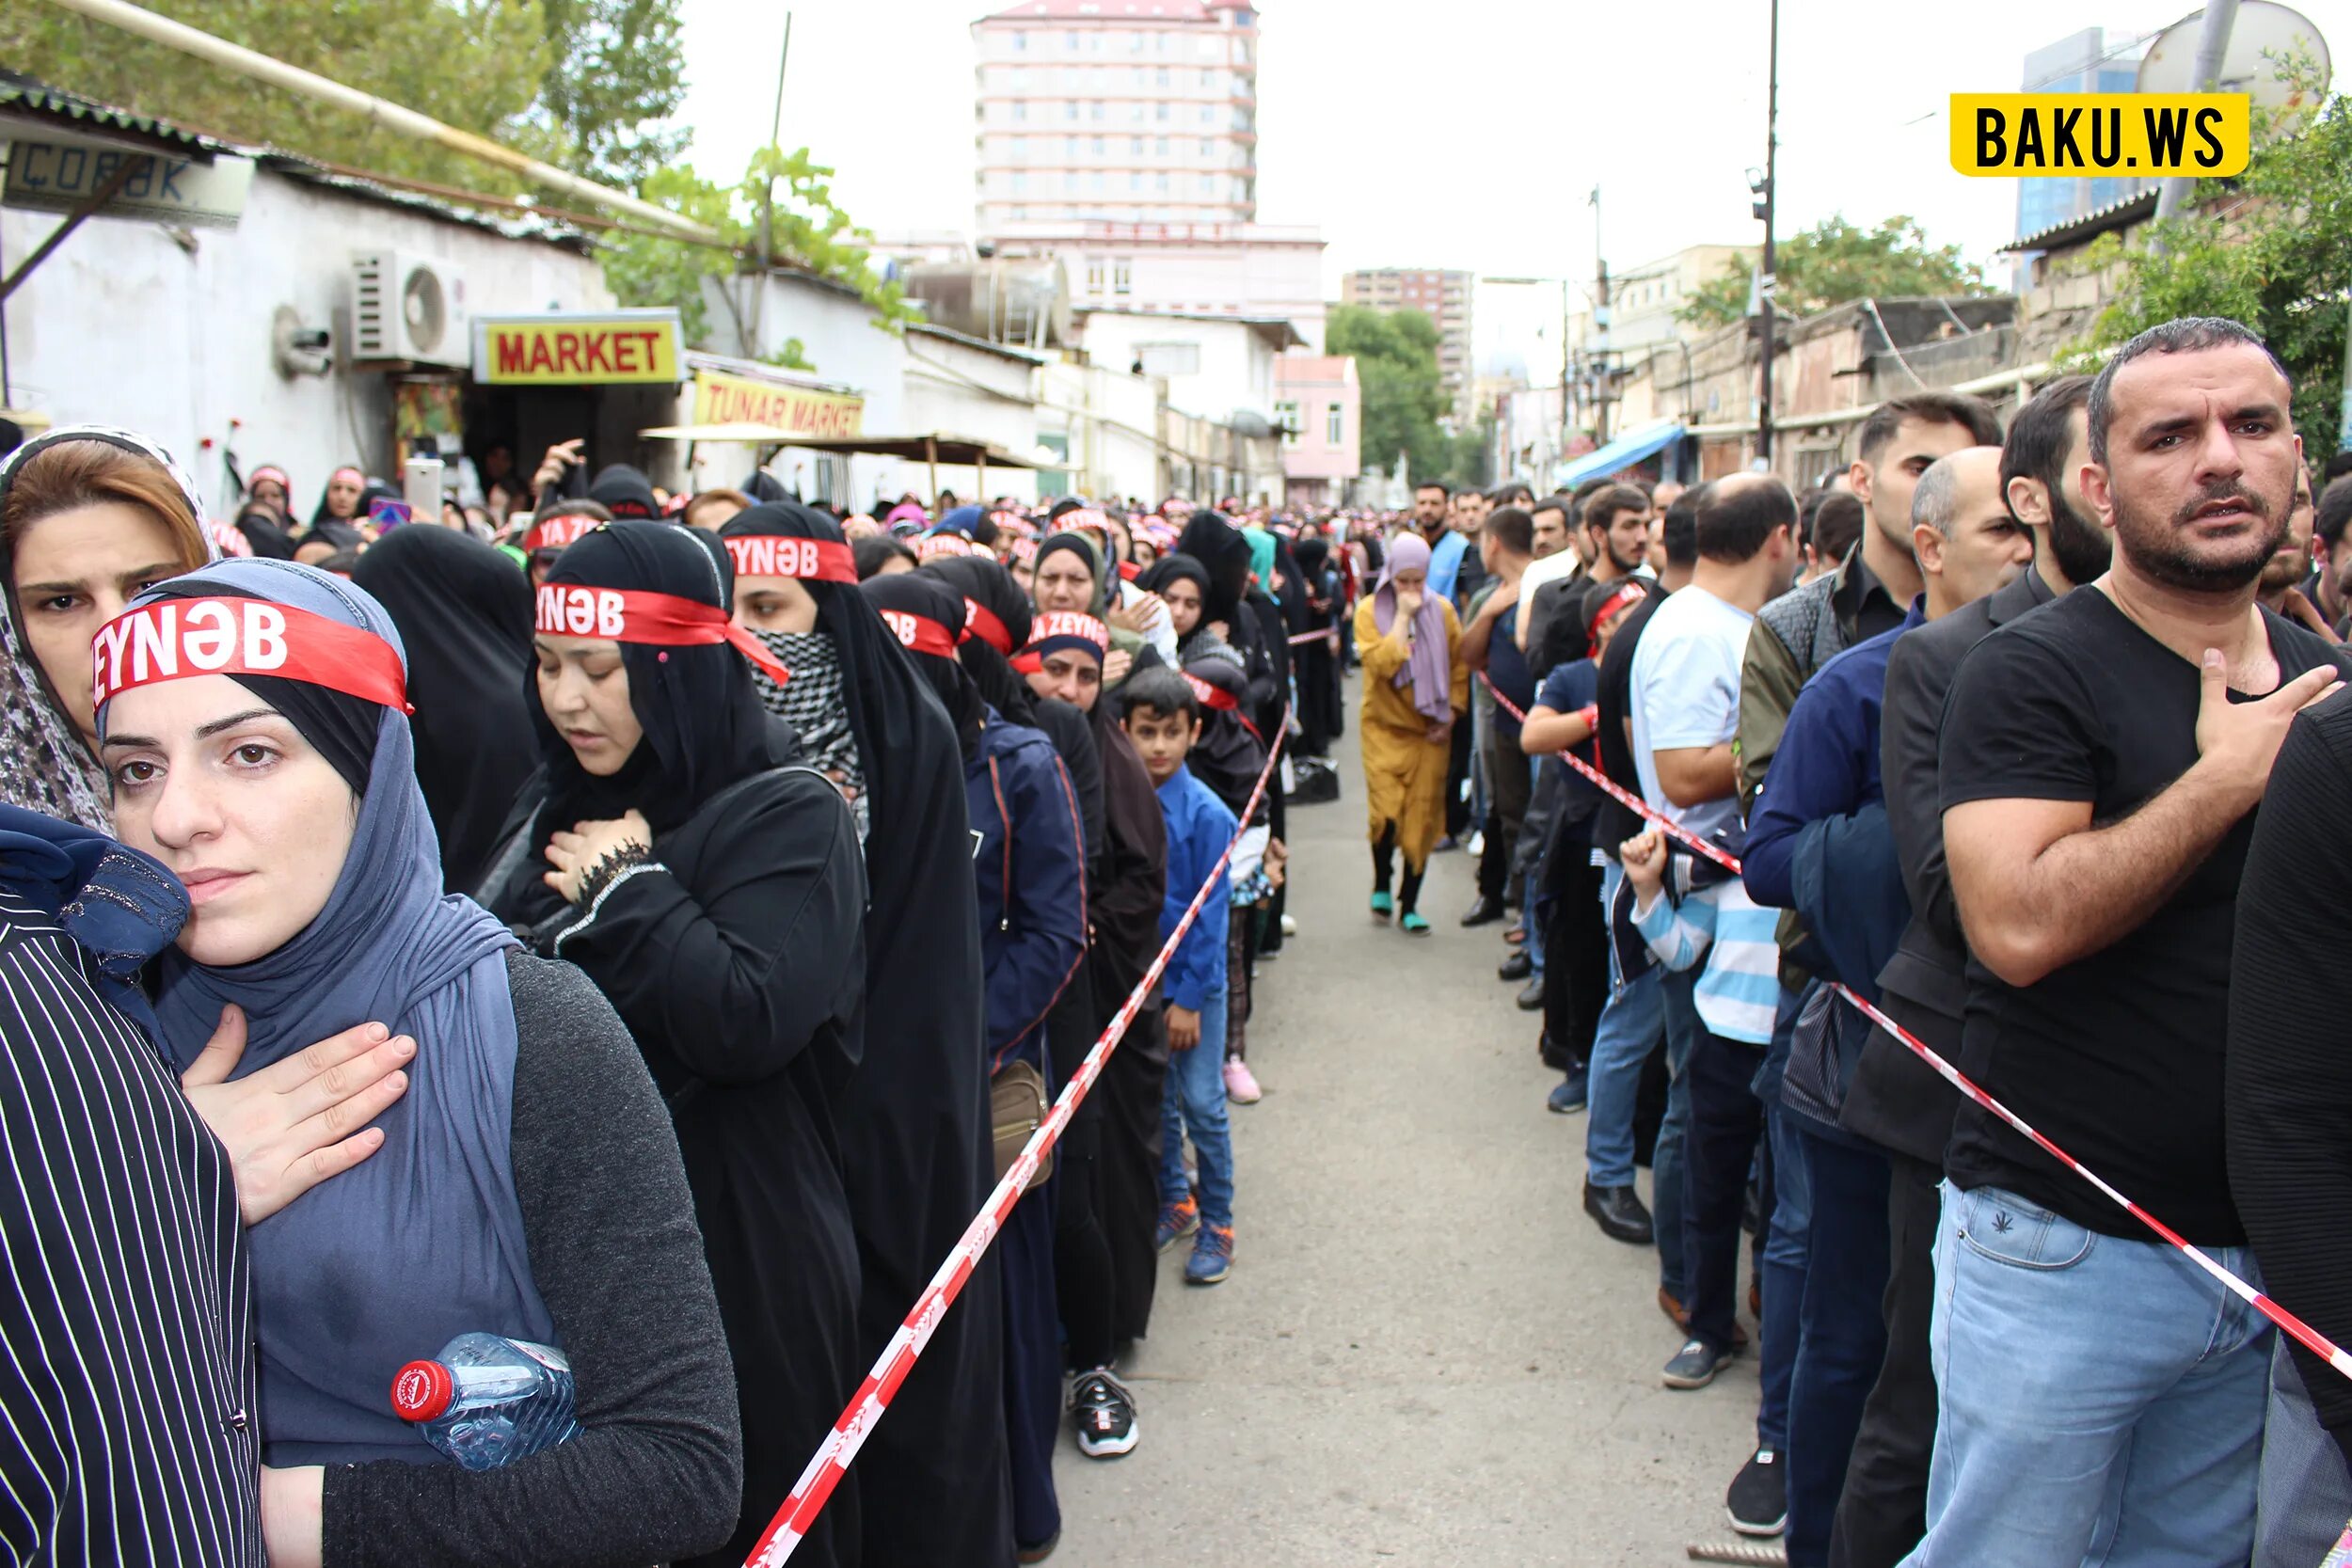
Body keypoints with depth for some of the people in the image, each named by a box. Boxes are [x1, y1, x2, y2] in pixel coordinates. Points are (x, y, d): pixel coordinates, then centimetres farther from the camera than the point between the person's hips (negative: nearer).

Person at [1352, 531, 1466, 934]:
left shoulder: (1442, 611, 2)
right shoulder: (1370, 610, -6)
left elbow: (1460, 666, 10)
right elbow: (1381, 663, -20)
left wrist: (1452, 713, 1)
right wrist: (1403, 615, -18)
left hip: (1429, 731, 2)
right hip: (1384, 726, -2)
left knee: (1422, 818, 3)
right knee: (1386, 812, -12)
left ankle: (1409, 905, 14)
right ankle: (1381, 884, 17)